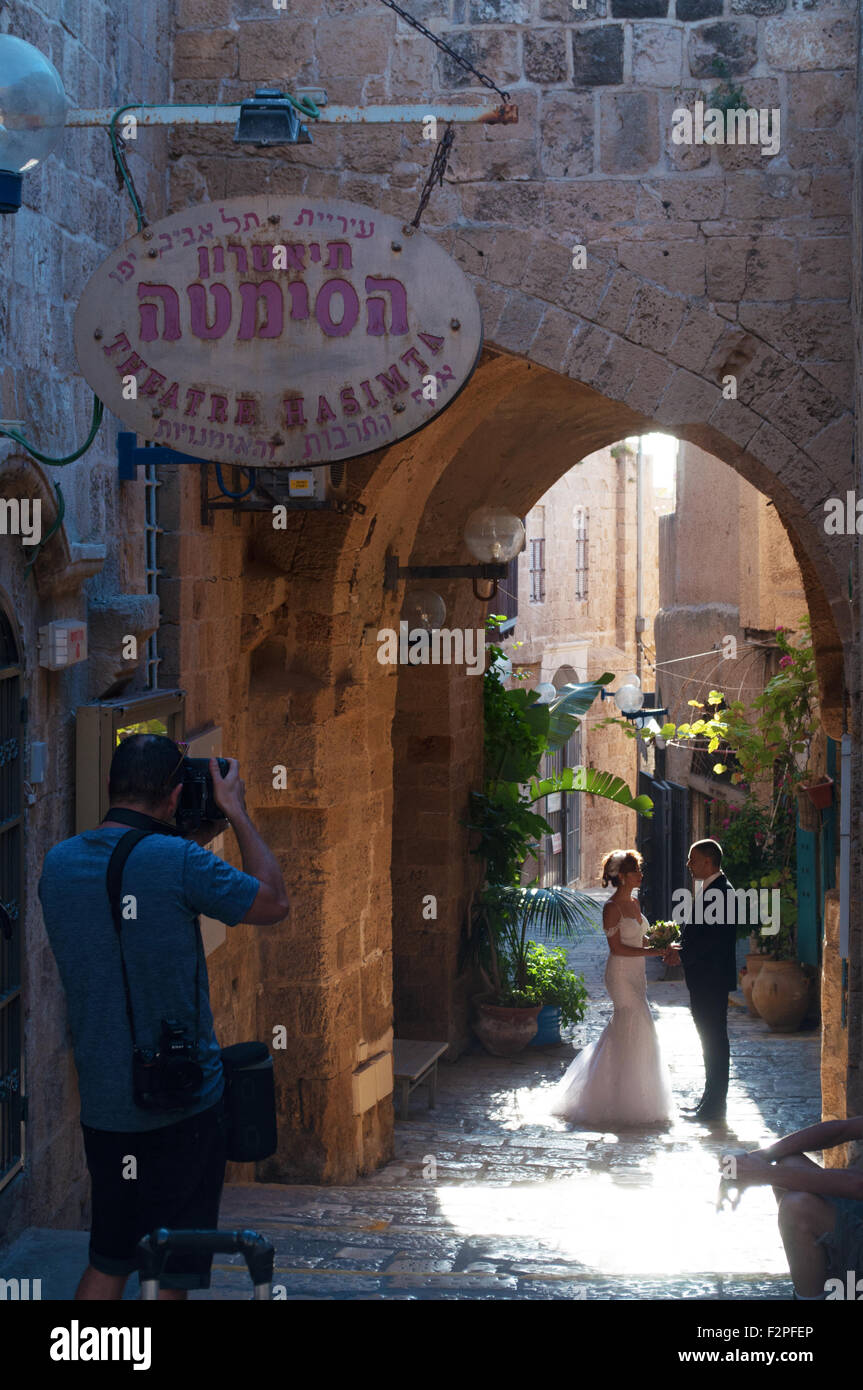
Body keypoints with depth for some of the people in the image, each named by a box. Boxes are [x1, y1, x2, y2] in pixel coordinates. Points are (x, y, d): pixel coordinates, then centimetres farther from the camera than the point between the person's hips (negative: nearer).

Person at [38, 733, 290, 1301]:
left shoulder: (58, 864, 2)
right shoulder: (176, 860, -17)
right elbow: (274, 902, -3)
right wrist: (236, 813, 4)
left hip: (103, 1104, 5)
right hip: (184, 1104, -5)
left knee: (106, 1264, 17)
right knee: (170, 1274, 5)